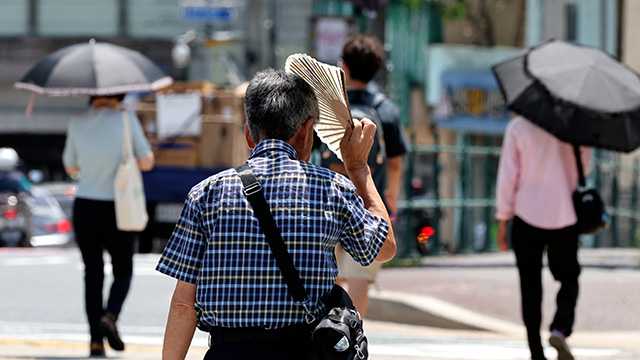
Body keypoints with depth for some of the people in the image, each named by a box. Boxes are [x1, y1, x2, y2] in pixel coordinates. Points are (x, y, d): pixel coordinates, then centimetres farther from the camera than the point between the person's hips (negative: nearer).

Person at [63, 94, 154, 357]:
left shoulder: (77, 124, -1)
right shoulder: (125, 119, -8)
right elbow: (147, 163, -3)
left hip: (84, 207, 2)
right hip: (117, 210, -2)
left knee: (93, 274, 12)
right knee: (123, 271, 15)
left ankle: (96, 341, 4)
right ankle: (110, 316, -12)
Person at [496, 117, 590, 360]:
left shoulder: (518, 127, -6)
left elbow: (507, 175, -5)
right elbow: (584, 168, 5)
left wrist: (503, 219, 1)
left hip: (527, 215, 0)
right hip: (565, 215, 0)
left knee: (530, 285, 8)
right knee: (569, 280, 14)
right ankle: (560, 329, -12)